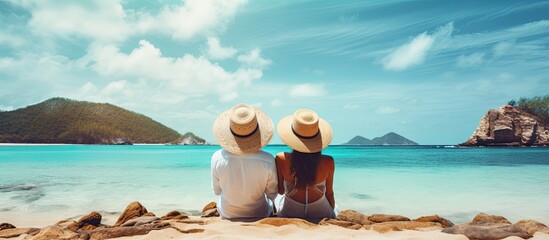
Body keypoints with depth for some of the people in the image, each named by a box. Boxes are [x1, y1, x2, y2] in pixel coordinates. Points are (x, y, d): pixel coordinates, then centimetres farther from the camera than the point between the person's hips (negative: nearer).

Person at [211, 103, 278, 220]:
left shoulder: (217, 158, -30)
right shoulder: (268, 160, -33)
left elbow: (217, 191, -10)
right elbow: (272, 194, -14)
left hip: (227, 215, 1)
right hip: (260, 214, -1)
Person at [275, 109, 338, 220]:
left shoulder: (281, 160, -26)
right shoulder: (328, 163, -26)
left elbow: (280, 191, -9)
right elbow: (329, 193, -8)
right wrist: (332, 214, 12)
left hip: (289, 214, 1)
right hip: (321, 213, 0)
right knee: (335, 209, 36)